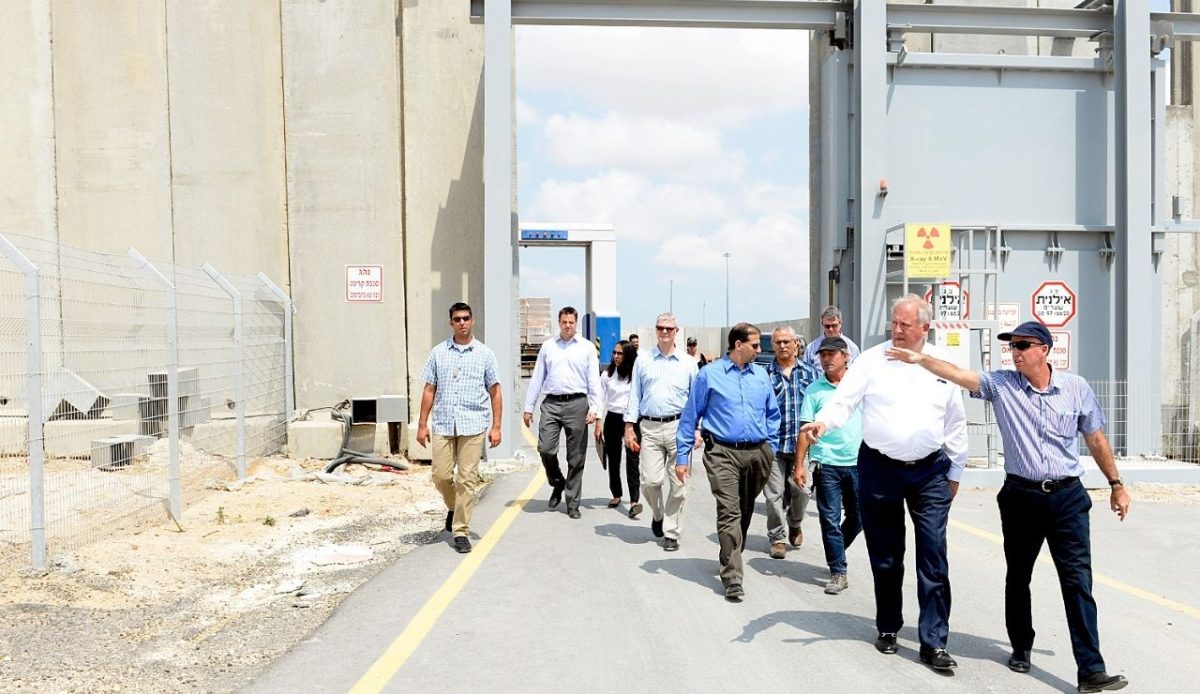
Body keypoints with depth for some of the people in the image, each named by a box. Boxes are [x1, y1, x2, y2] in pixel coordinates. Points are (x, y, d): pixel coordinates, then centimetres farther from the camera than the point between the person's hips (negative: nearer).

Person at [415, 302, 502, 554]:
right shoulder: (438, 353, 9)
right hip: (443, 425, 2)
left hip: (473, 425, -1)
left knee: (467, 479, -2)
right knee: (441, 476, 1)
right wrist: (422, 424, 5)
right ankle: (454, 508, 32)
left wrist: (496, 427, 1)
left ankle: (461, 531, 8)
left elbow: (495, 392, 7)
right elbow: (429, 390, 10)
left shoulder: (485, 354, 6)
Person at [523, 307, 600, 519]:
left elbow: (594, 380, 4)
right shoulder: (547, 346, 12)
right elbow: (537, 378, 13)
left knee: (576, 458, 2)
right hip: (551, 404, 1)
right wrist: (528, 407, 8)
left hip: (577, 404, -1)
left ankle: (572, 504, 13)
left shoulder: (587, 347, 7)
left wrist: (594, 408, -7)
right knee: (545, 449, -10)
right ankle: (557, 483, 19)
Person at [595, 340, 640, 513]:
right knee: (613, 460, 11)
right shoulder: (607, 375, 6)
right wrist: (598, 423, -1)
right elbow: (601, 399, 7)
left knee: (632, 459, -11)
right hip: (612, 420, 3)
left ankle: (634, 500, -15)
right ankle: (616, 495, 25)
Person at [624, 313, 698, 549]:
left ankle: (671, 532, 14)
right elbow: (634, 395, 10)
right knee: (650, 481, -4)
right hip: (649, 428, 0)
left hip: (679, 427, 0)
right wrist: (629, 427, 4)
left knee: (678, 485, 1)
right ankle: (658, 515, 27)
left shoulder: (688, 364, 7)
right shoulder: (643, 361, 8)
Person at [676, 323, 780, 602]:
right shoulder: (710, 374, -1)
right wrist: (682, 456, -3)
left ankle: (731, 556, 36)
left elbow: (773, 414, 20)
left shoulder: (761, 375, 11)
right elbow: (690, 416, 1)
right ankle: (732, 578, -10)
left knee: (746, 512, 16)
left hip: (757, 453, 5)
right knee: (729, 513, -12)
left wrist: (771, 450, 12)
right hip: (723, 453, -4)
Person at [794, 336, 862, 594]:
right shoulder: (814, 390, 0)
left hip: (857, 462, 2)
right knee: (830, 519, 1)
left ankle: (835, 551, 37)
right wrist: (799, 465, -6)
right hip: (826, 464, -2)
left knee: (858, 517, 11)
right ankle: (838, 572, 10)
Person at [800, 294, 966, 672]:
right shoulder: (871, 360, -2)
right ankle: (888, 627, 29)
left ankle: (934, 642, 9)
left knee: (933, 556, -1)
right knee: (885, 556, 11)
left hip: (930, 472, 1)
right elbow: (843, 401, -10)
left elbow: (956, 421, 12)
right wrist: (822, 422, -30)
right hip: (879, 469, -1)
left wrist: (954, 471, 13)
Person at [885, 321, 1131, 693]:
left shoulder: (1076, 387, -1)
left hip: (1068, 497, -1)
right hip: (1020, 496, 1)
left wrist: (1116, 484, 14)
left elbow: (1096, 439, 8)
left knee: (1078, 581, -3)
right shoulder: (1001, 384, -3)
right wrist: (919, 358, -31)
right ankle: (1021, 647, 32)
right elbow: (958, 374, -15)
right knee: (1018, 577, 14)